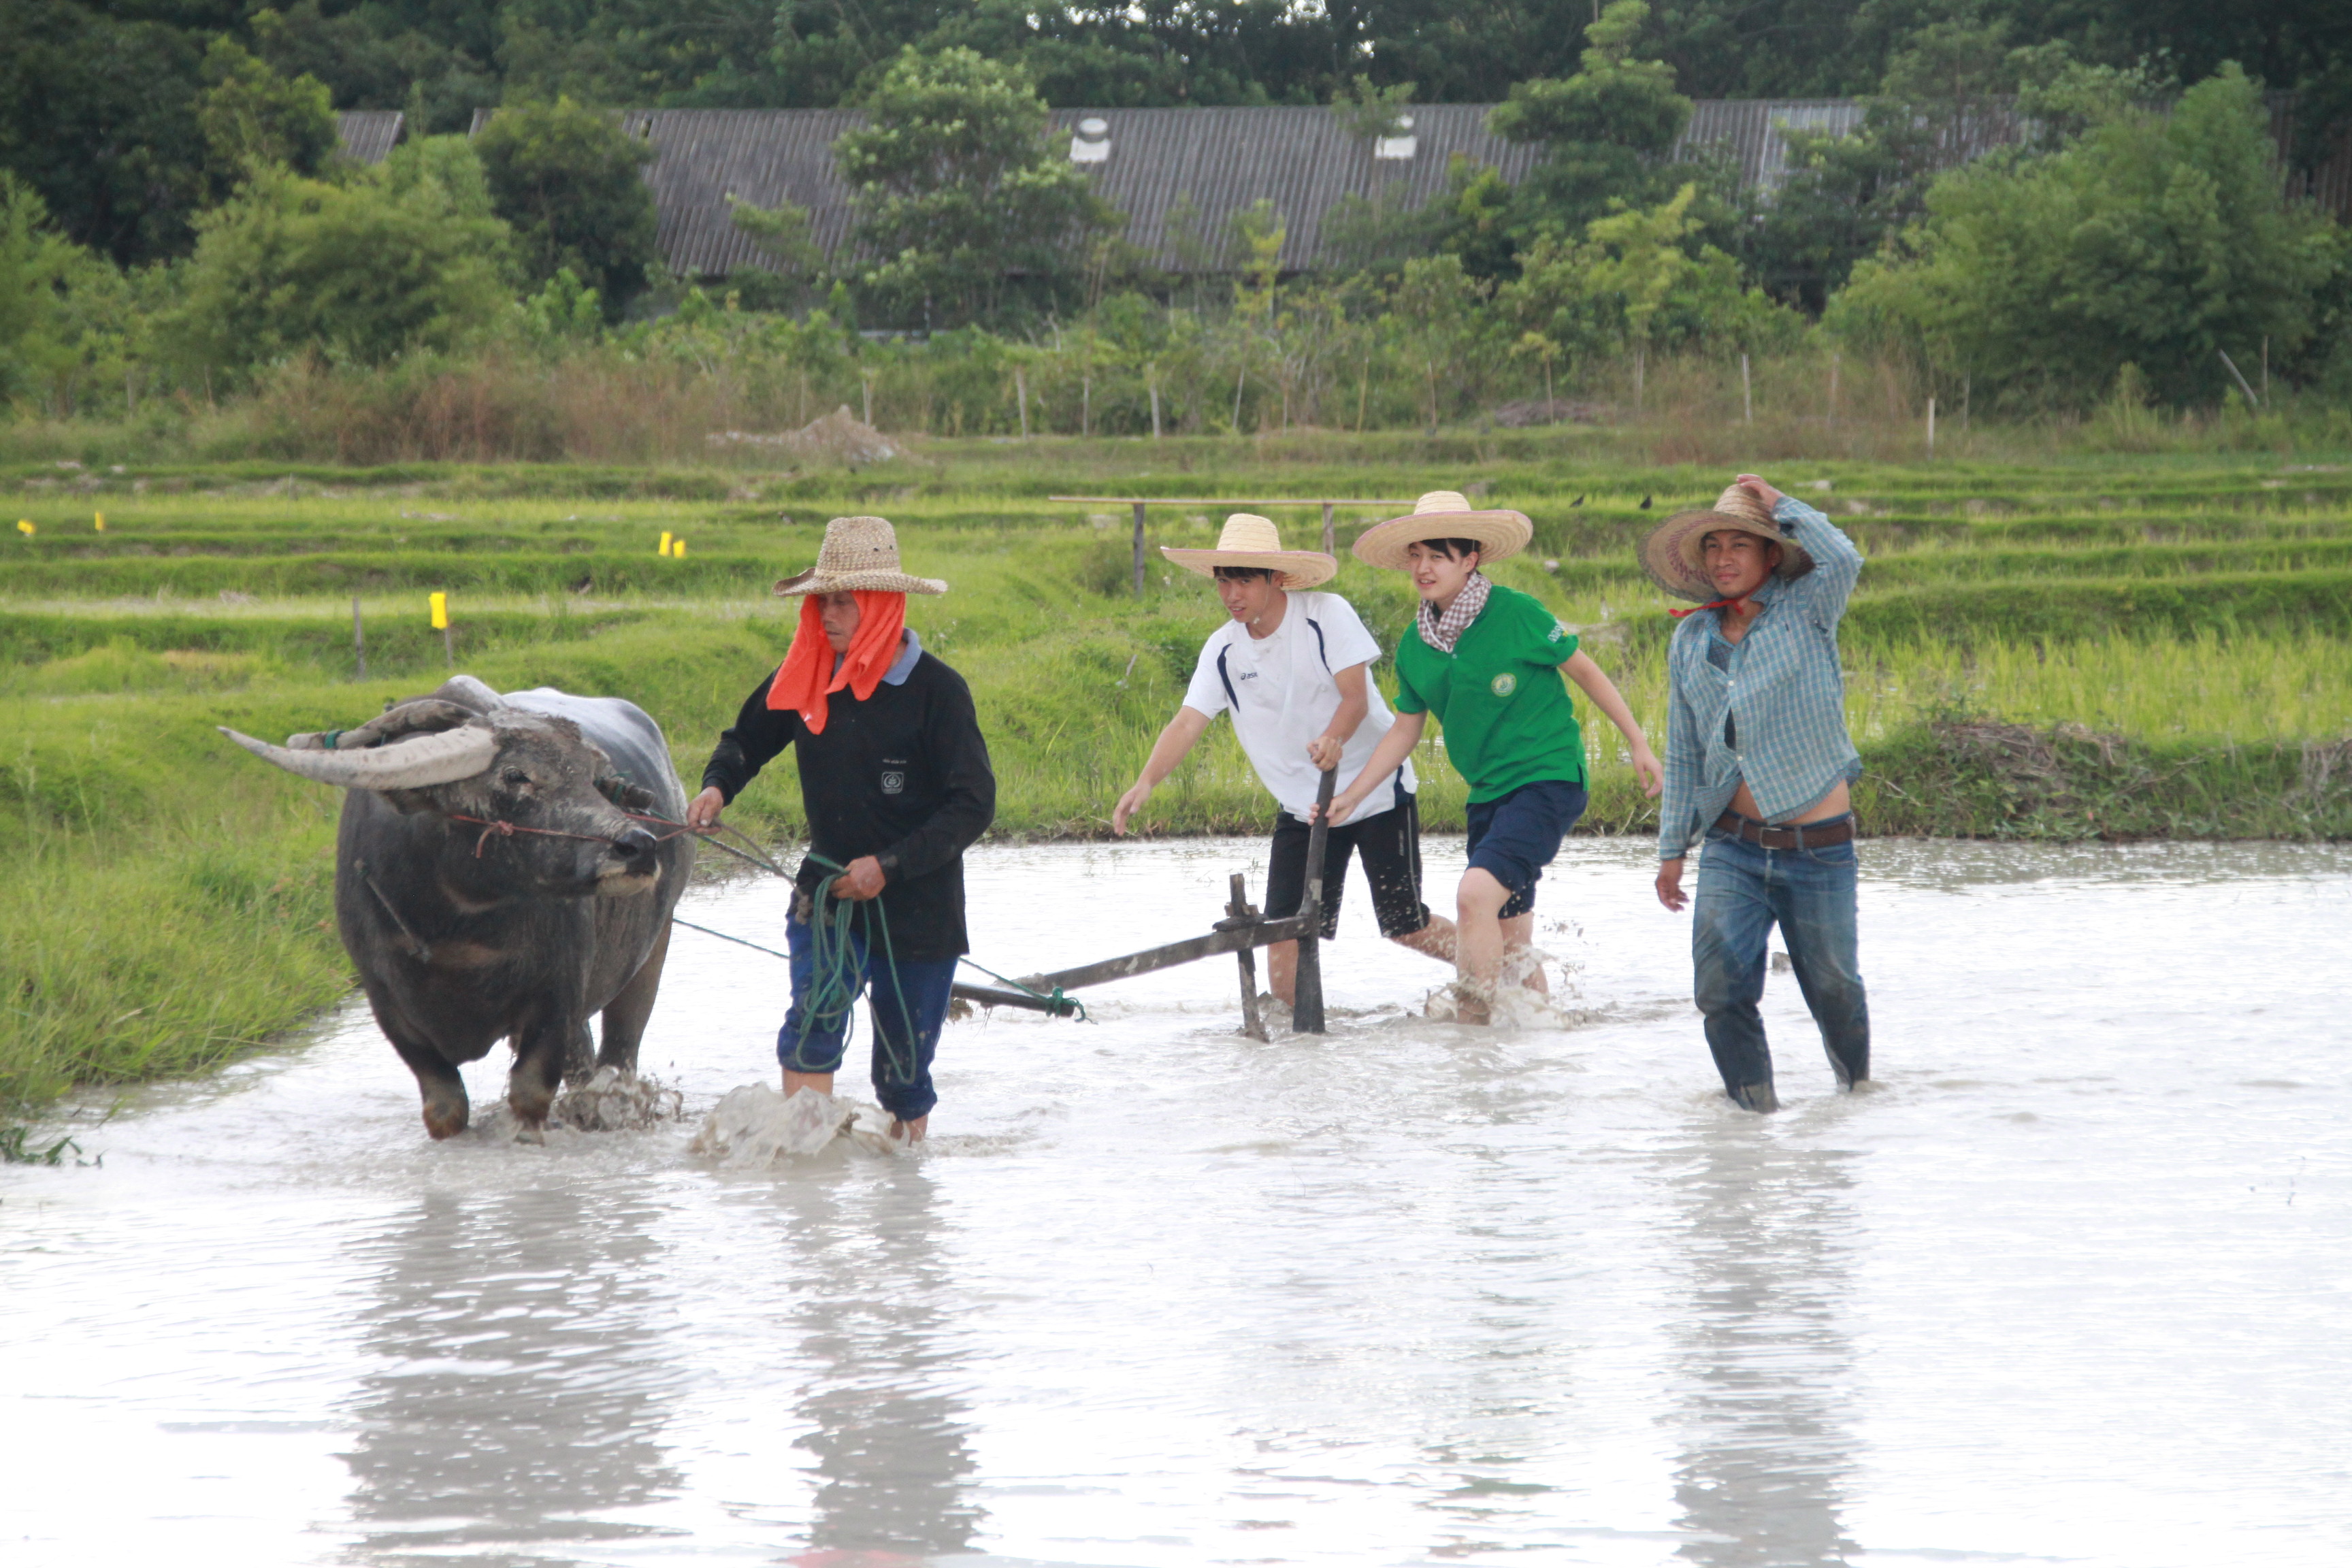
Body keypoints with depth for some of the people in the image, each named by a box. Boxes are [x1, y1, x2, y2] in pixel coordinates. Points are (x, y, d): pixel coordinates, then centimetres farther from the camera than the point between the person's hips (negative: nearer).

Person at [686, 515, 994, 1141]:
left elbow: (974, 806, -15)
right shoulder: (806, 677, 0)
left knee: (903, 1071, 6)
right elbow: (747, 738, 18)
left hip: (918, 912, -3)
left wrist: (889, 866, -21)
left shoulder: (936, 690, -13)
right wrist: (717, 786, -4)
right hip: (827, 896, 3)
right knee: (812, 1024, -20)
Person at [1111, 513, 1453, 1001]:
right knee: (1284, 927, -7)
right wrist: (1146, 782, -29)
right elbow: (1187, 723, -11)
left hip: (1377, 791, -4)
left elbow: (1356, 698, -22)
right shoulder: (1223, 650, -4)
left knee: (1407, 928, 0)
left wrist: (1333, 739, -44)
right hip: (1302, 807, 4)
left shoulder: (1327, 615, -15)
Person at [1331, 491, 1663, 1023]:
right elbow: (1406, 729, 16)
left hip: (1549, 778, -7)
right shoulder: (1414, 647, 4)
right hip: (1489, 793, 7)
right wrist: (1351, 796, 9)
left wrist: (1637, 743, 3)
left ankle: (1473, 1018, -20)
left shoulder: (1516, 614, -12)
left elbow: (1584, 670, -1)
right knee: (1509, 930, 13)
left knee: (1477, 893, -25)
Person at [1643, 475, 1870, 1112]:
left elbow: (1842, 559, -24)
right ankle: (1754, 1103, 1)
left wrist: (1781, 505, -10)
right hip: (1733, 847, 3)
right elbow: (1683, 752, 16)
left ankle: (1857, 1083, 36)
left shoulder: (1805, 612, -1)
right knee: (1721, 987, -13)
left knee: (1832, 987, 9)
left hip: (1817, 846, -3)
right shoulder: (1691, 641, 9)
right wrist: (1673, 848, 14)